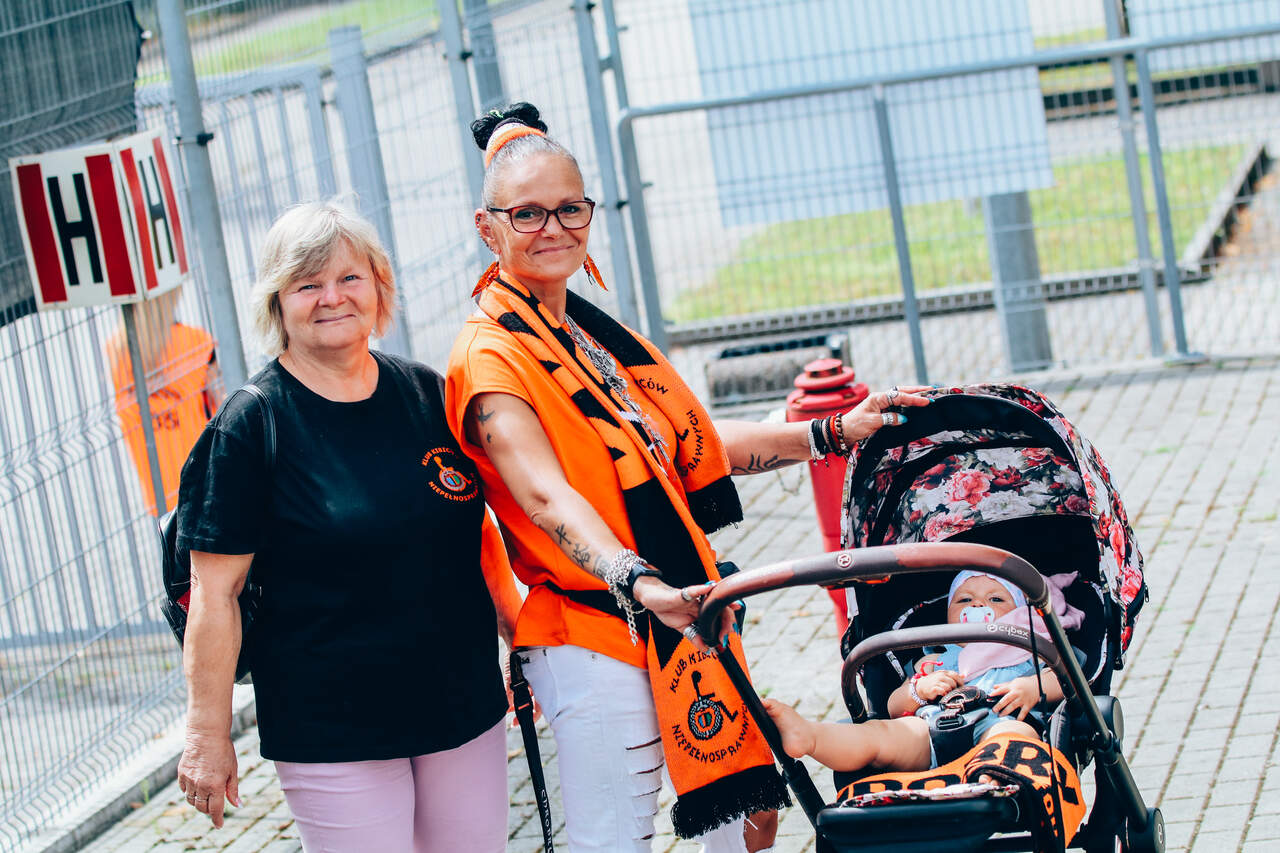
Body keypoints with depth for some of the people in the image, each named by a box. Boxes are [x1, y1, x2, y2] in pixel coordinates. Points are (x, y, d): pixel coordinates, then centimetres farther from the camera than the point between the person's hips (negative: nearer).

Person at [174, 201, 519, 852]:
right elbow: (216, 594, -10)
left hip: (464, 704, 5)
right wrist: (207, 737, -11)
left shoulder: (427, 395, 5)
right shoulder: (251, 425, -9)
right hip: (330, 731, -5)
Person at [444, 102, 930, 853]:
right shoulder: (492, 359, -12)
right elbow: (547, 494, -27)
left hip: (680, 623, 9)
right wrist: (636, 582, -43)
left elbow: (694, 446, 20)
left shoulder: (601, 338, 16)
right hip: (594, 641, -9)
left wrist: (835, 433, 13)